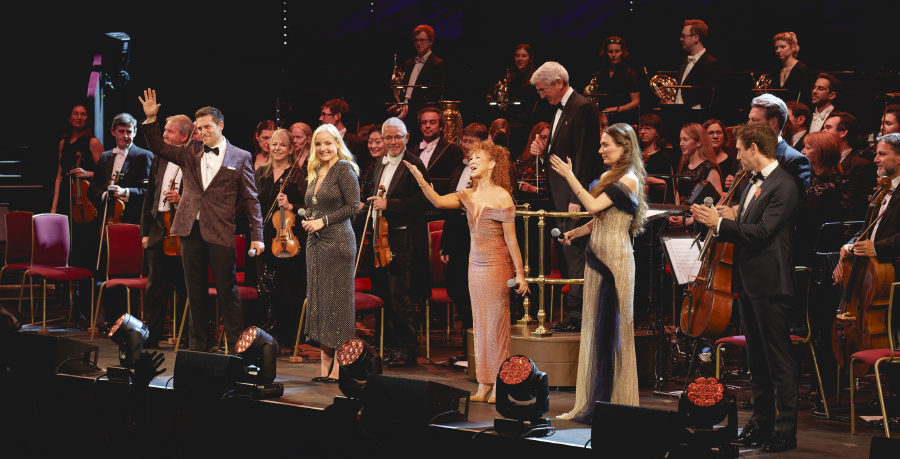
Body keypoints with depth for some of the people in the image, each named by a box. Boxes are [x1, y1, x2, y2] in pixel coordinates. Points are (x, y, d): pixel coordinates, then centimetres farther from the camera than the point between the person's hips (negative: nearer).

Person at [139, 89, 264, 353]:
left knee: (227, 292, -1)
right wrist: (150, 119, -1)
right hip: (191, 231, 4)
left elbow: (250, 199, 1)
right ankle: (198, 348, 18)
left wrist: (257, 236, -5)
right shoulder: (190, 153, 13)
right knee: (195, 292, 9)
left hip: (220, 233, -4)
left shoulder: (240, 158, 2)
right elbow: (159, 147, 13)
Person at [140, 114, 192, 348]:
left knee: (184, 290, 4)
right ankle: (151, 337, 15)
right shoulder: (159, 160, 13)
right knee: (155, 289, 7)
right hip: (158, 232, 5)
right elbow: (150, 197, 18)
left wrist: (182, 199, -20)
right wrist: (145, 231, 14)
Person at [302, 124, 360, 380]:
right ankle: (324, 365, 8)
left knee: (337, 300, -6)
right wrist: (307, 219, 3)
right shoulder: (315, 172, 17)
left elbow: (353, 207, -11)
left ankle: (338, 367, -3)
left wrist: (323, 221, -13)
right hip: (315, 242, 8)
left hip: (338, 241, -8)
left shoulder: (344, 169, -5)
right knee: (318, 299, 5)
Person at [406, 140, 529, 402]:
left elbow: (511, 239, -9)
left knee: (496, 322, -1)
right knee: (480, 323, 8)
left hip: (497, 265, -6)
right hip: (476, 264, 6)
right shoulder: (468, 196, 8)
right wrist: (419, 179, -20)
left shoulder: (501, 197, -9)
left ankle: (498, 385, 6)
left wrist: (520, 273, -8)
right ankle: (484, 385, 13)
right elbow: (439, 202, -8)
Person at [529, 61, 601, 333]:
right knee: (565, 257, 11)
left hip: (574, 193, -10)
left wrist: (576, 198, -22)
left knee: (575, 255, -8)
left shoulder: (581, 108, -13)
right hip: (561, 197, 10)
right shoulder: (560, 109, 18)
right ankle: (575, 314, 16)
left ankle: (578, 316, -6)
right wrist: (543, 151, 4)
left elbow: (584, 156, -18)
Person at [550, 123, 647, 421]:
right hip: (597, 258, 9)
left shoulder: (628, 180, -11)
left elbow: (594, 206, -21)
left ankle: (611, 405, 0)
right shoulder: (607, 177, 16)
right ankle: (593, 404, 16)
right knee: (595, 327, 10)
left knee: (610, 328, -6)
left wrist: (569, 176, -16)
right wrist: (575, 233, 5)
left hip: (615, 261, -9)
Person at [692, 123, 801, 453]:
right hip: (748, 283, 10)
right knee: (757, 358, 14)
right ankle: (761, 424, 21)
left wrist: (721, 223, -14)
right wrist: (727, 220, 2)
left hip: (771, 284, -10)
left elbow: (762, 232, -21)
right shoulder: (752, 184, 18)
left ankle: (786, 431, 0)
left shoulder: (783, 185, -12)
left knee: (779, 360, -4)